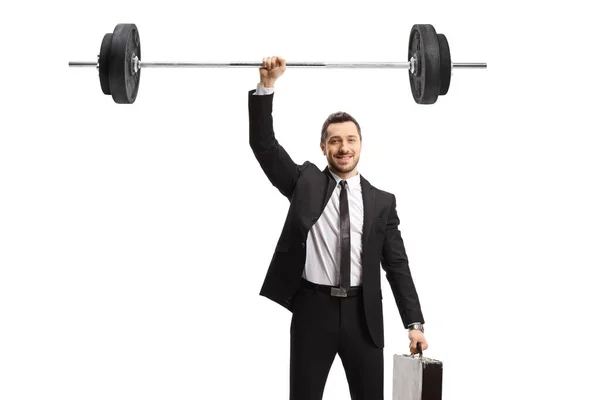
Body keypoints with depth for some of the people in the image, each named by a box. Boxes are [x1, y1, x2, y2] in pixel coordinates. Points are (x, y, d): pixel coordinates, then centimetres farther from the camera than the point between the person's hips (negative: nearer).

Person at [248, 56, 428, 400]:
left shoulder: (382, 201, 7)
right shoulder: (305, 183, 5)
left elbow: (397, 265, 5)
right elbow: (264, 144, -5)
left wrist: (415, 323, -2)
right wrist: (266, 87, -16)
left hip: (362, 313, 1)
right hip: (313, 308, -1)